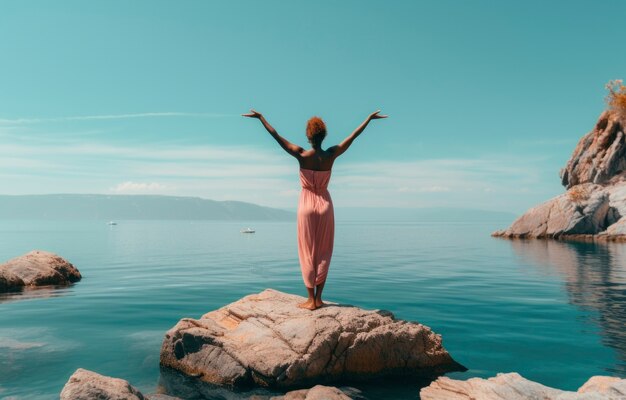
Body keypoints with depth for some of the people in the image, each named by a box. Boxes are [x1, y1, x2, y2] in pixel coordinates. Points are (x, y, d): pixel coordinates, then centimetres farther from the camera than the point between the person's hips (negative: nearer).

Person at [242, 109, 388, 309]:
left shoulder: (301, 155, -13)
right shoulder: (331, 155, -7)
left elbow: (276, 136, -8)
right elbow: (353, 136, 3)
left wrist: (260, 117, 2)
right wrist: (369, 118, 13)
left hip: (307, 205, -2)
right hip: (325, 204, 2)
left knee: (308, 253, 4)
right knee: (323, 253, 10)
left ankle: (311, 300, 5)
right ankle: (318, 298, 11)